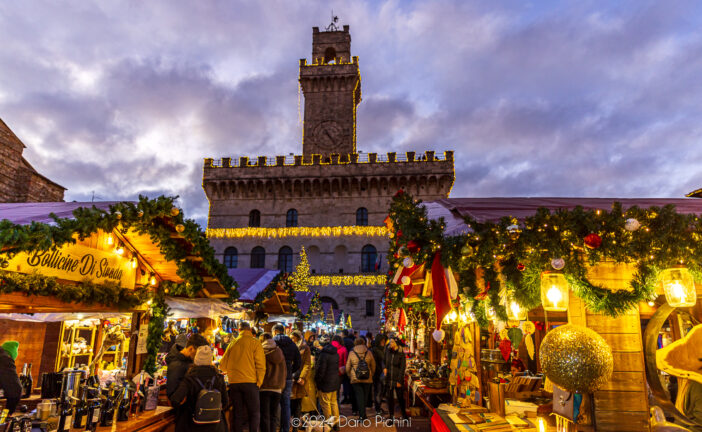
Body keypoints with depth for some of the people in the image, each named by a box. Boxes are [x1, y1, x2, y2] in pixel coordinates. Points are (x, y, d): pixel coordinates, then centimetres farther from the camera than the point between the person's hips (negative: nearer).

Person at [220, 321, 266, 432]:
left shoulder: (232, 343, 8)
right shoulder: (255, 343, -1)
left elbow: (223, 365, 12)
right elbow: (261, 365, -7)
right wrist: (259, 383, 0)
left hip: (233, 382, 4)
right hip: (250, 382, -3)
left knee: (237, 414, 11)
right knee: (254, 414, 4)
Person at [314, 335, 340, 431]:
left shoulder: (323, 354, -21)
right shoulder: (335, 353, 5)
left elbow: (320, 370, -19)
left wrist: (317, 380, -7)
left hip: (325, 383, -8)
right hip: (335, 381, 8)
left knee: (325, 404, 4)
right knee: (334, 402, 18)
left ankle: (329, 423, 9)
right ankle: (336, 423, 25)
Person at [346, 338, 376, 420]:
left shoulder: (351, 353, -1)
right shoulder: (368, 353, 1)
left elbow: (347, 367, 2)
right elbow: (373, 366, 9)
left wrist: (350, 377, 16)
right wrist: (371, 375, 21)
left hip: (355, 379, -1)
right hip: (367, 379, 1)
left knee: (359, 396, 2)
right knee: (365, 396, 12)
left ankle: (362, 415, -4)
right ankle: (363, 414, 21)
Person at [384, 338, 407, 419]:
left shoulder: (401, 354, -7)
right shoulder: (387, 351, 3)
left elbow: (402, 368, -7)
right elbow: (384, 360, 18)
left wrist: (399, 381, -11)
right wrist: (384, 367, -2)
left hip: (397, 379, -3)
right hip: (388, 378, 3)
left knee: (400, 397, 4)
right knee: (390, 397, 8)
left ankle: (403, 414, 20)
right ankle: (391, 415, 19)